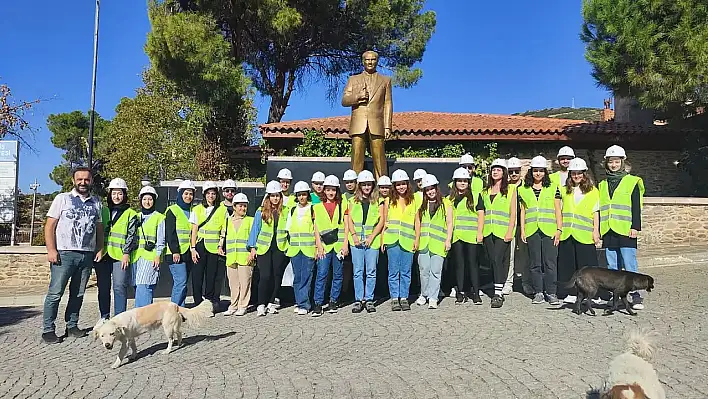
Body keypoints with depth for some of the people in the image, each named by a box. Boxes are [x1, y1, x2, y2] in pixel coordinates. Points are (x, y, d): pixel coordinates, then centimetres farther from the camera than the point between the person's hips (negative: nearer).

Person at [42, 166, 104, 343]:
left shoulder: (96, 203, 14)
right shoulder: (62, 199, 2)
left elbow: (99, 228, 18)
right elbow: (49, 226, -1)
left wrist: (100, 249, 6)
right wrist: (51, 249, -11)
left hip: (87, 254, 4)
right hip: (64, 253, -4)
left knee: (78, 293, 10)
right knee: (55, 292, -4)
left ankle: (72, 325, 19)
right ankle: (48, 329, 4)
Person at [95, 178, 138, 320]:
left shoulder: (130, 214, 5)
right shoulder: (103, 211, 14)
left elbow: (131, 235, 0)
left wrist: (126, 252, -8)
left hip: (120, 256, -3)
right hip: (102, 255, 4)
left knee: (120, 287, -7)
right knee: (103, 288, 9)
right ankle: (104, 316, 20)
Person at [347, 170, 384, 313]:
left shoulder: (378, 201, 7)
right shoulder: (353, 201, 12)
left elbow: (381, 221, 1)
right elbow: (349, 220, 7)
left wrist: (371, 237, -8)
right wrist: (354, 236, -7)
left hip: (372, 240, -1)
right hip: (356, 240, 1)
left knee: (371, 272, 1)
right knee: (358, 272, 3)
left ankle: (369, 299, 10)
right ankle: (358, 300, 9)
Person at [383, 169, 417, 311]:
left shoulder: (413, 200, 8)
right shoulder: (390, 201, 7)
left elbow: (416, 222, 9)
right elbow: (384, 221, 8)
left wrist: (416, 239, 3)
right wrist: (382, 239, 2)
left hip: (407, 240, 0)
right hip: (392, 240, 0)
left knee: (406, 271, 5)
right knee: (393, 271, 3)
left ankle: (404, 298, 13)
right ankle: (394, 298, 10)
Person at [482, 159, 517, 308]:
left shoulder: (510, 190, 4)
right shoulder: (485, 191, 16)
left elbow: (513, 213, -1)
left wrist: (510, 232, -10)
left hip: (502, 231, -4)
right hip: (488, 231, 5)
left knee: (498, 259, -15)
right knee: (492, 261, 6)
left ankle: (498, 294, -16)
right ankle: (498, 291, 16)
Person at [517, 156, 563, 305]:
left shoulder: (553, 188, 8)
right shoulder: (523, 190, 12)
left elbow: (557, 211, 7)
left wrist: (559, 229, -1)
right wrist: (522, 230, 6)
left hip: (549, 230, -1)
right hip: (532, 231, 2)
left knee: (550, 262, -2)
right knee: (535, 263, 4)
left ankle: (551, 293, 5)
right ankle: (538, 292, 12)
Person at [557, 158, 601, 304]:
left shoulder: (592, 191, 4)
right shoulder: (565, 190, 12)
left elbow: (595, 212, 3)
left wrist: (596, 230, -3)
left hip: (585, 234, -3)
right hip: (567, 233, 3)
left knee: (586, 264, -1)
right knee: (568, 263, 5)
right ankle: (571, 293, 13)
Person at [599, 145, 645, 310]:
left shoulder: (632, 182, 3)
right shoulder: (603, 184, 16)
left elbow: (636, 207, -2)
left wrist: (635, 227, -10)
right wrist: (599, 229, 13)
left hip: (626, 230, -5)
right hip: (608, 231, 5)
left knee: (630, 265, -8)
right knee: (612, 267, 7)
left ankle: (636, 297, -3)